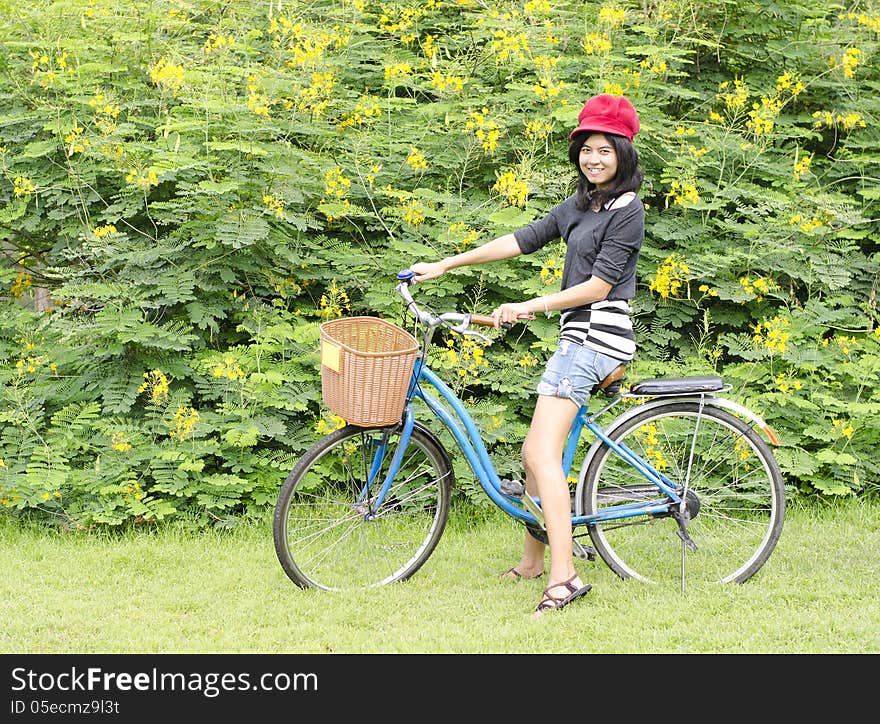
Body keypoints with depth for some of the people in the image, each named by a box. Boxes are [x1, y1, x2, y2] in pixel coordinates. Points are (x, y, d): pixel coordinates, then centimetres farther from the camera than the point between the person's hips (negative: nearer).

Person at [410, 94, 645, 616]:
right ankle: (533, 560, 26)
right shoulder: (581, 206, 18)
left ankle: (564, 575, -25)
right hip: (578, 337, 9)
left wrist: (530, 307, -18)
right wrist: (445, 265, 15)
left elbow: (600, 283, -16)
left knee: (542, 452, -19)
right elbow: (524, 240, 18)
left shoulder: (627, 210, -9)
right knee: (537, 451, 12)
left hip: (597, 335, -9)